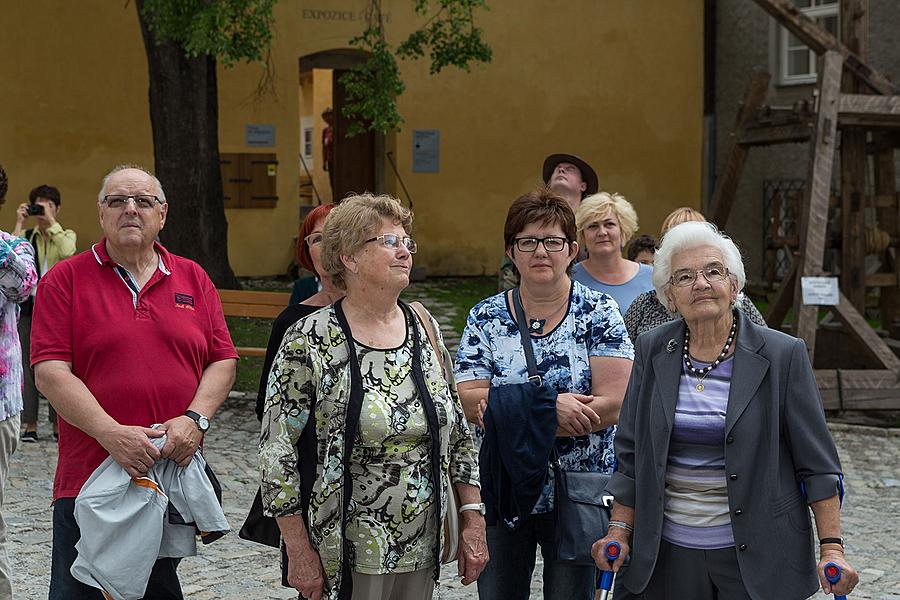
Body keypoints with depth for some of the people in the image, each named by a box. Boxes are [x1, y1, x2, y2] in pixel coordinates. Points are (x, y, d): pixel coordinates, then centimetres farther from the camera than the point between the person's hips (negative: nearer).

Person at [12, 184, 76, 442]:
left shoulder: (66, 235, 7)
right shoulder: (25, 236, 9)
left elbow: (68, 252, -17)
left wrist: (51, 222, -14)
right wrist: (19, 223, -10)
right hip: (30, 307, 1)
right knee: (29, 367, 0)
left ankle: (58, 423, 7)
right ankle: (29, 425, 4)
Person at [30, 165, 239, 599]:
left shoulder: (193, 279, 10)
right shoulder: (64, 281, 0)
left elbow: (223, 361, 8)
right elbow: (50, 372, -9)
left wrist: (195, 419, -10)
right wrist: (112, 434, -20)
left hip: (174, 468, 3)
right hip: (89, 477, -3)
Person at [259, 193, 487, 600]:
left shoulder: (424, 328, 5)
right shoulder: (309, 340, -11)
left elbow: (456, 429, 10)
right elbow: (277, 449, -10)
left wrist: (473, 520, 7)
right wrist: (300, 554, -12)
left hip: (421, 549, 5)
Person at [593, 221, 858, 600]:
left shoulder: (783, 355, -5)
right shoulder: (653, 352, 3)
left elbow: (817, 462, -4)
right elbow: (630, 454, 9)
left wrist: (831, 547, -9)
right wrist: (620, 531, 2)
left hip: (757, 555, -2)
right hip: (671, 551, 3)